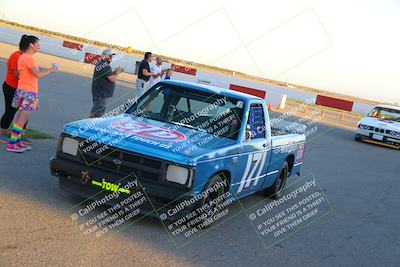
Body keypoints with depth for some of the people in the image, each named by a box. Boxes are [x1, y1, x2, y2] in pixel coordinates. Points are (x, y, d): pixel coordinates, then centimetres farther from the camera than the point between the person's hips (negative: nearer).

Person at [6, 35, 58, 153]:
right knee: (22, 119, -8)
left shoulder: (22, 57, 15)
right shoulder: (28, 58, -15)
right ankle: (11, 144, -8)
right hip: (28, 92, -10)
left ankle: (17, 141, 18)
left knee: (23, 118, 14)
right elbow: (38, 75, -19)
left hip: (23, 90, 10)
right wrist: (51, 70, -8)